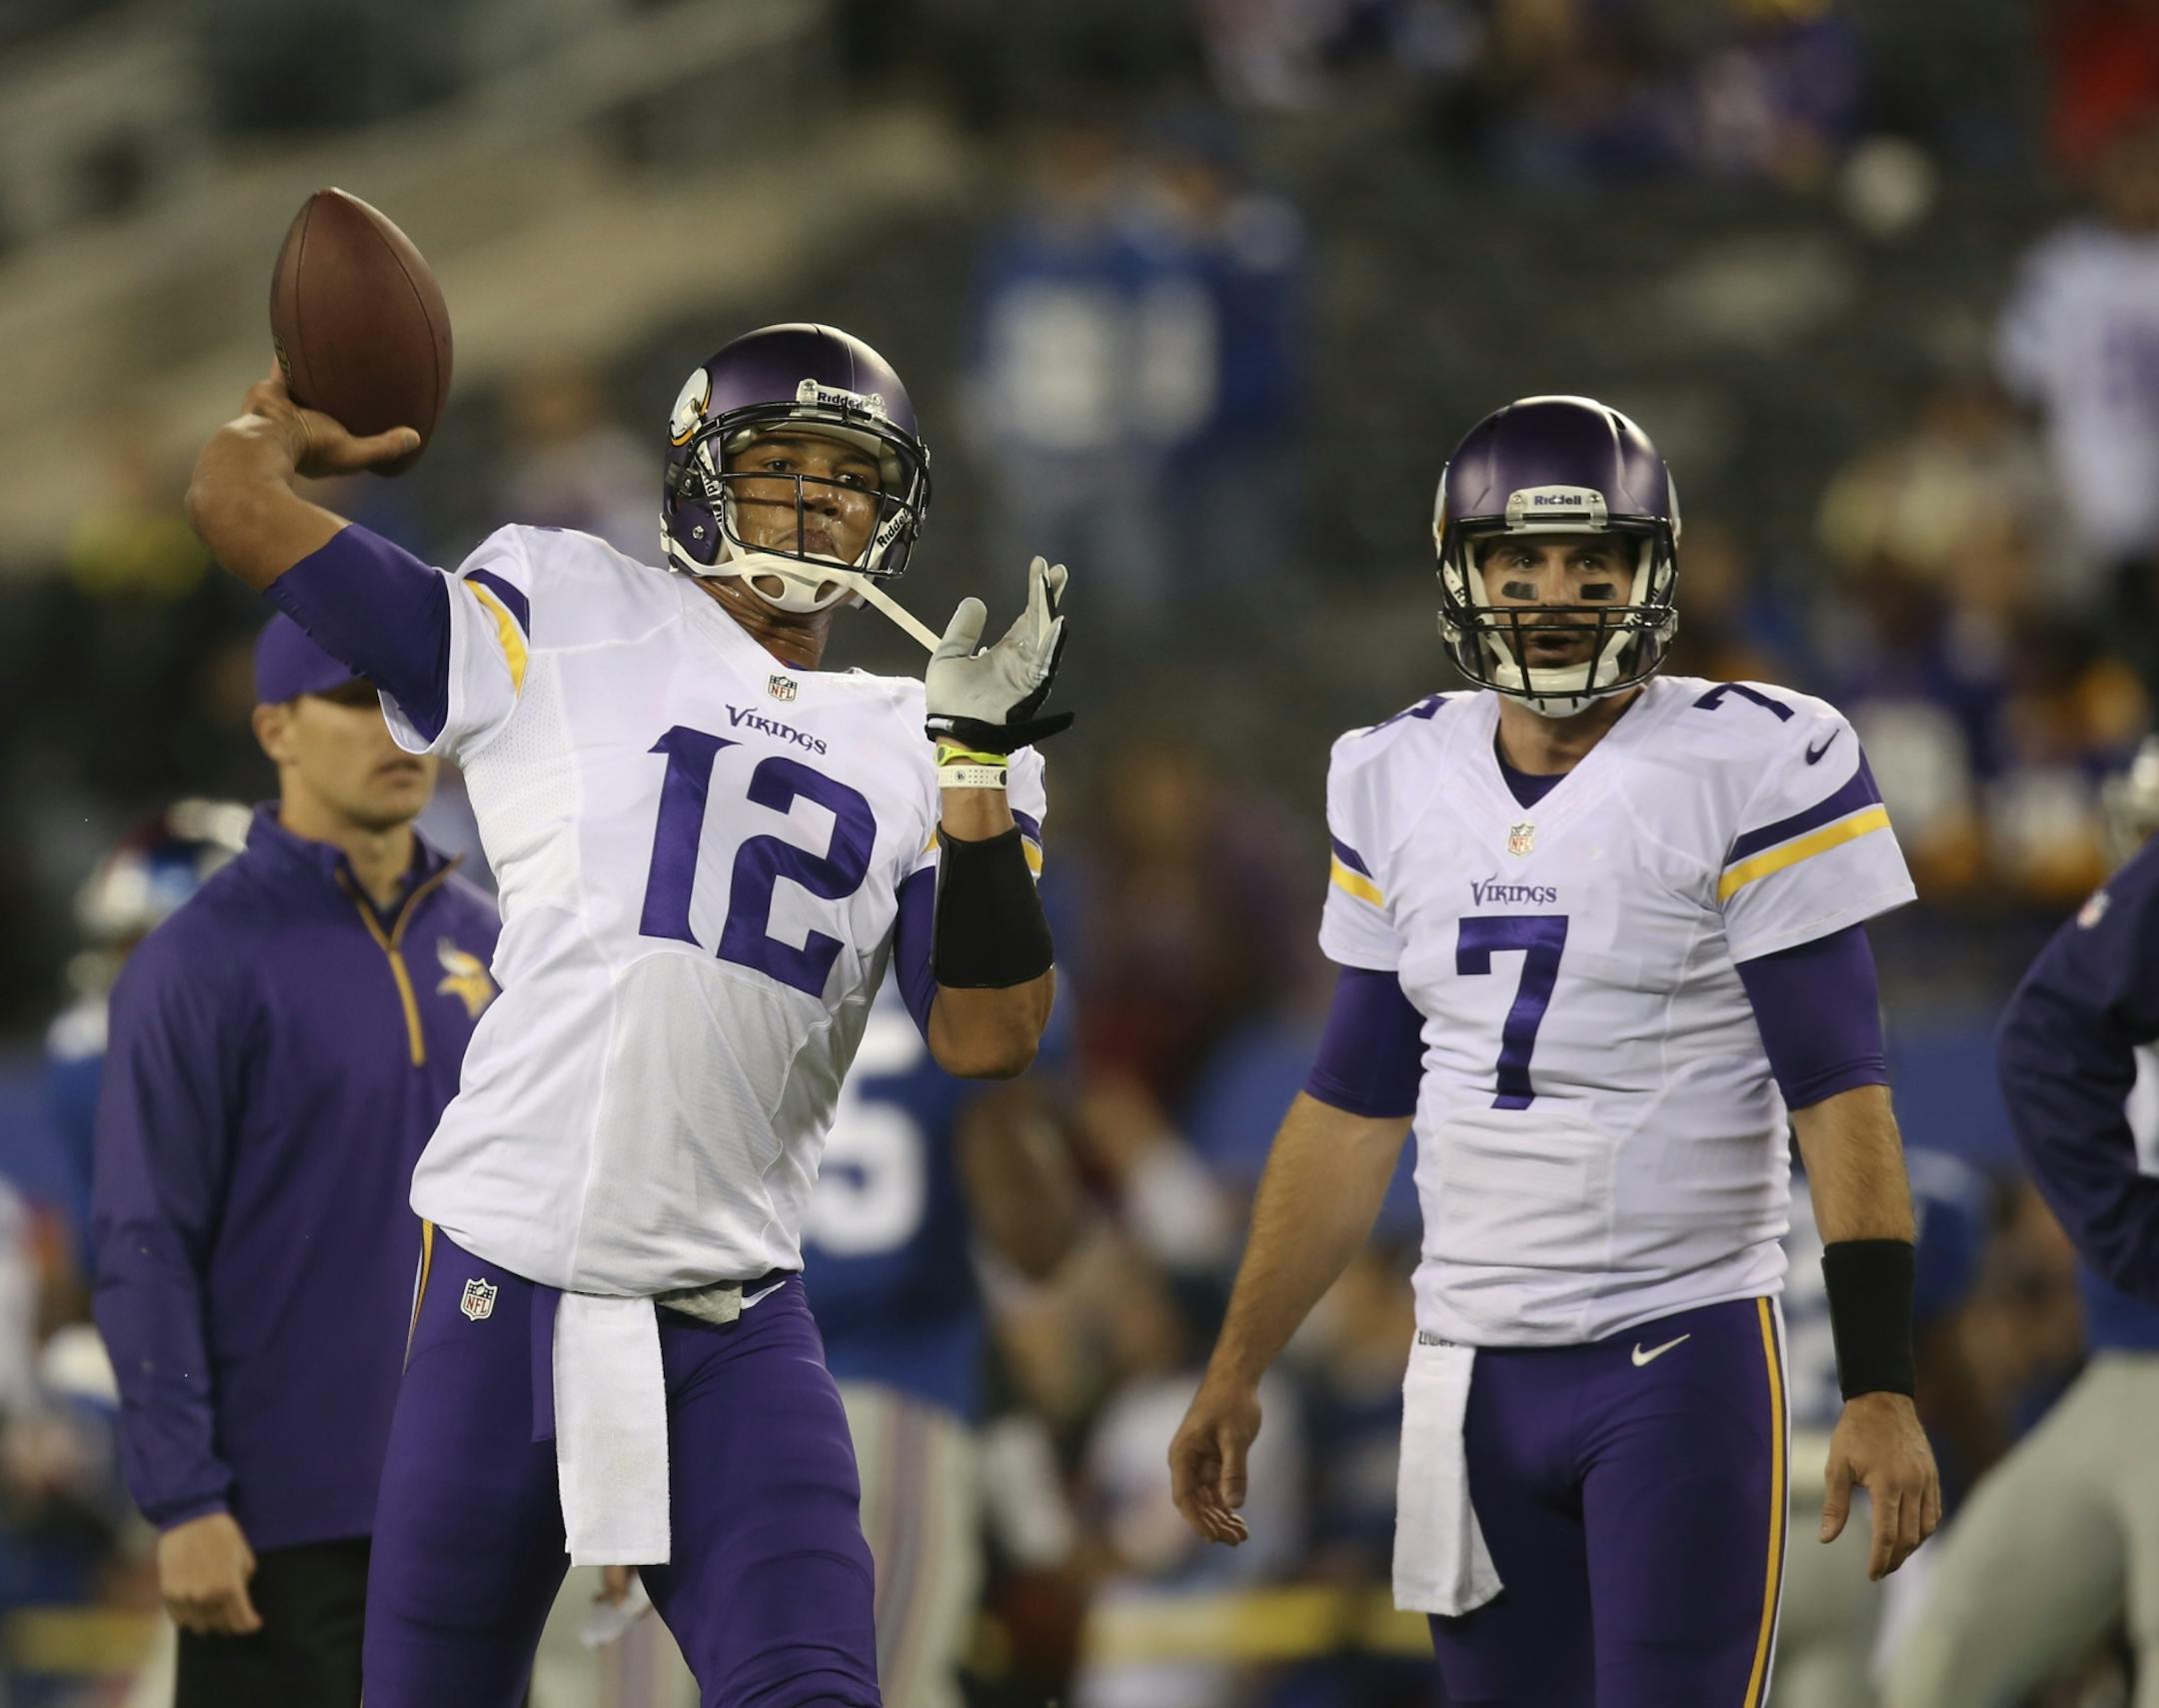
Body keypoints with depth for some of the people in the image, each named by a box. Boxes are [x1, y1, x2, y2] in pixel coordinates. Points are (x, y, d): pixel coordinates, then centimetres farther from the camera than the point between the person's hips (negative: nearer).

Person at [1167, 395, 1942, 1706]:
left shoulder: (1752, 773, -7)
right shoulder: (1402, 785, 9)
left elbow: (1841, 1096, -9)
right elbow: (1354, 1107, 17)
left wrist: (1882, 1390, -16)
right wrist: (1238, 1373, 15)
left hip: (1684, 1359, -5)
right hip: (1473, 1374, 5)